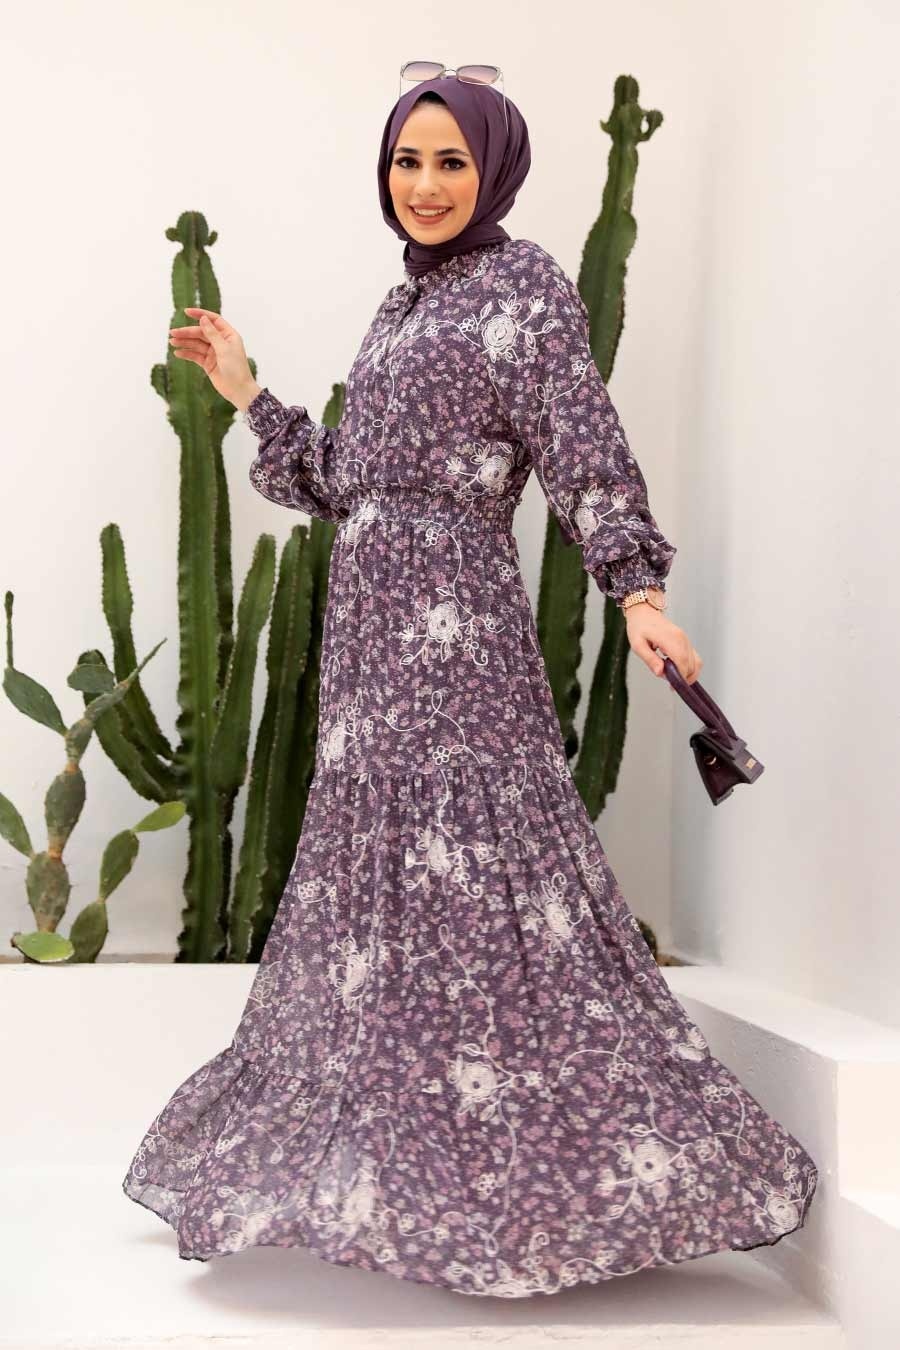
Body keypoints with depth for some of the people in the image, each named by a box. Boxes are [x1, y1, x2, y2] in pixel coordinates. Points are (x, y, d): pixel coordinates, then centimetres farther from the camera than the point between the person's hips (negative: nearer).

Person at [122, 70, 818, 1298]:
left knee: (475, 869, -12)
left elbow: (584, 446, -10)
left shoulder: (527, 281, -1)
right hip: (372, 624, 8)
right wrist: (248, 391, 20)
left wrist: (637, 590, -21)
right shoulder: (402, 312, 21)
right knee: (384, 869, 10)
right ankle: (420, 1154, 20)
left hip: (452, 619, -8)